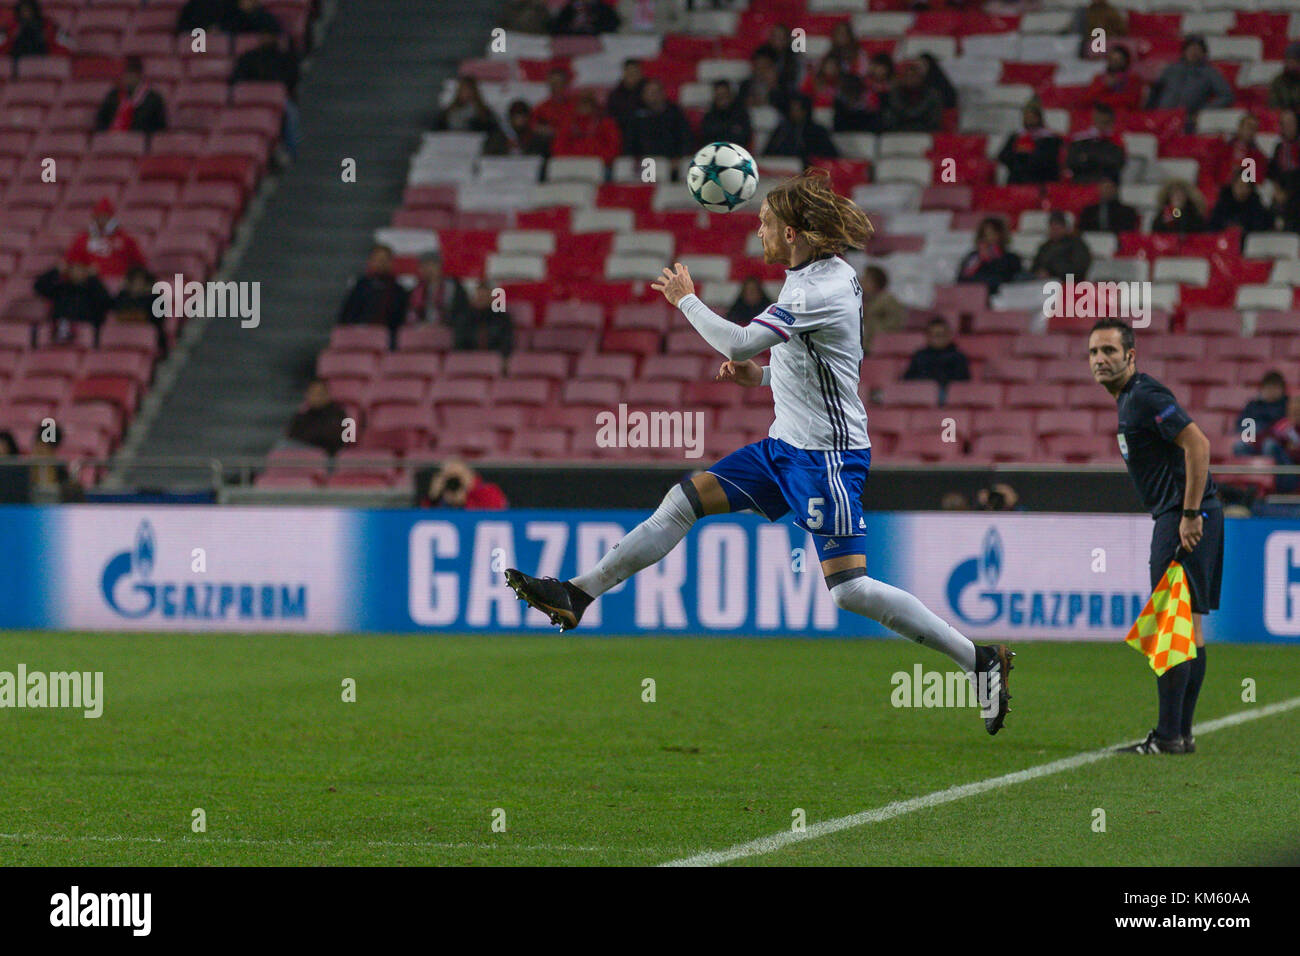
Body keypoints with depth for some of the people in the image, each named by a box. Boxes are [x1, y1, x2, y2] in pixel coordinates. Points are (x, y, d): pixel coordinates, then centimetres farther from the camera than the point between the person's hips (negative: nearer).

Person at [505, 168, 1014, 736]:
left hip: (827, 456, -10)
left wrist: (686, 299, -10)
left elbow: (739, 343, -26)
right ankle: (577, 596, 11)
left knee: (848, 588, -15)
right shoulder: (812, 276, 10)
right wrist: (762, 376, 10)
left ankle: (980, 662, -8)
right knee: (685, 500, 7)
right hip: (787, 447, 10)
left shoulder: (821, 290, -21)